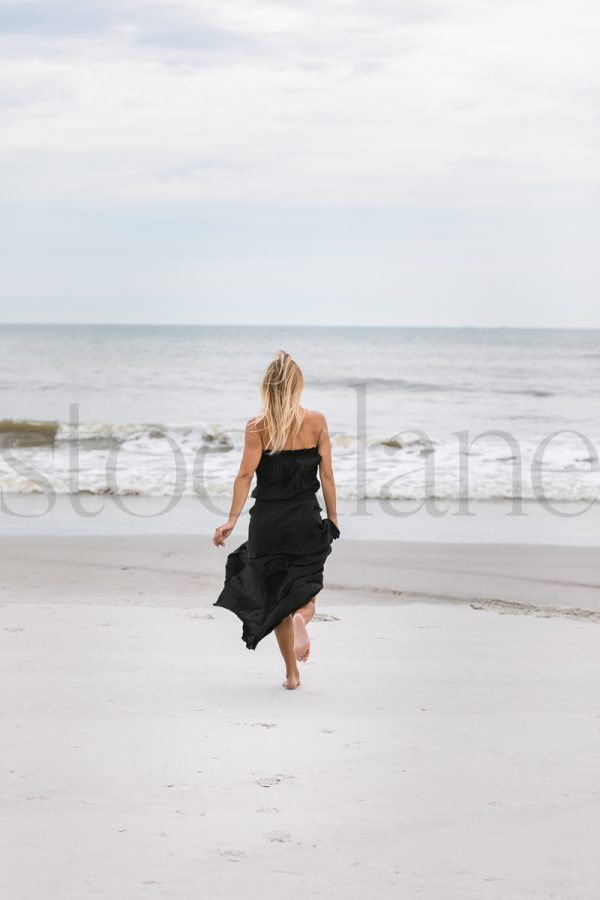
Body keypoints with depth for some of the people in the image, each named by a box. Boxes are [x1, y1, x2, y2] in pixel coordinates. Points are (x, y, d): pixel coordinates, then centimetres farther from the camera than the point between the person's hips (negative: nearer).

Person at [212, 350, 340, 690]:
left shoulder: (257, 426, -5)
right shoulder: (316, 421, -3)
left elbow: (246, 475, -11)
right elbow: (327, 475, -1)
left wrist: (232, 521, -9)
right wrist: (333, 518, 8)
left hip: (268, 520, 0)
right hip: (306, 519, 0)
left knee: (276, 596, 13)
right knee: (305, 585, 16)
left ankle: (292, 673, 14)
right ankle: (302, 616, -20)